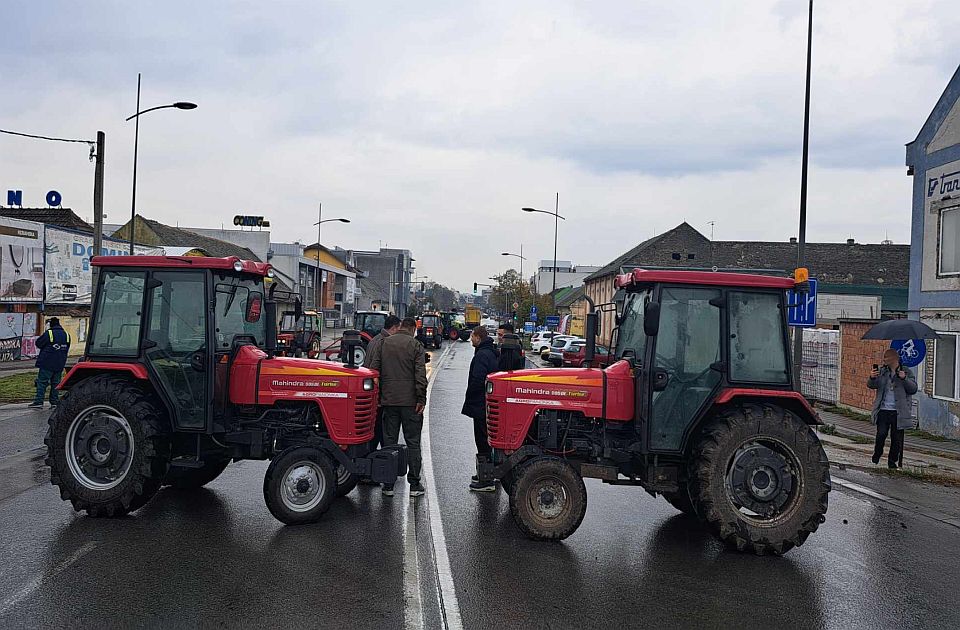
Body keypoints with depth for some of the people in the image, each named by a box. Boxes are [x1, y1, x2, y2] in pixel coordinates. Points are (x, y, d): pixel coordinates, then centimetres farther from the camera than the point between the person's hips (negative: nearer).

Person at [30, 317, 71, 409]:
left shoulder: (48, 333, -12)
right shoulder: (66, 334, 7)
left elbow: (38, 343, -4)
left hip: (47, 363, -5)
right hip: (60, 364, 6)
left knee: (42, 382, 0)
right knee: (56, 383, 12)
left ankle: (39, 402, -2)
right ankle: (54, 402, 12)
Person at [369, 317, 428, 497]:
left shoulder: (383, 343, 7)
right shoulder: (415, 345, -4)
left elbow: (373, 370, 6)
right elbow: (420, 375, -11)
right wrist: (421, 399, -9)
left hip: (389, 400, 3)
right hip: (410, 401, -3)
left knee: (389, 441, 8)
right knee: (413, 442, 4)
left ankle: (388, 484, 9)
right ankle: (414, 484, 5)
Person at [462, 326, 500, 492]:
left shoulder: (482, 355, -18)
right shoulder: (491, 352, 14)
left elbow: (477, 380, -24)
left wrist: (469, 400, -10)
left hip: (480, 406, -10)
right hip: (488, 405, 10)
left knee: (483, 442, -6)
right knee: (485, 441, 18)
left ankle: (487, 481, -3)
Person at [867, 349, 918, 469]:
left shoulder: (906, 372, 4)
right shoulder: (881, 371, 9)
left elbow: (913, 389, -3)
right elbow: (871, 385, 2)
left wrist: (904, 378, -19)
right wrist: (872, 378, -20)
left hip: (898, 412, -1)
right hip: (883, 410, 1)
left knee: (897, 438, 4)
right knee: (881, 434, -8)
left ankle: (892, 460, 19)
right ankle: (877, 453, 17)